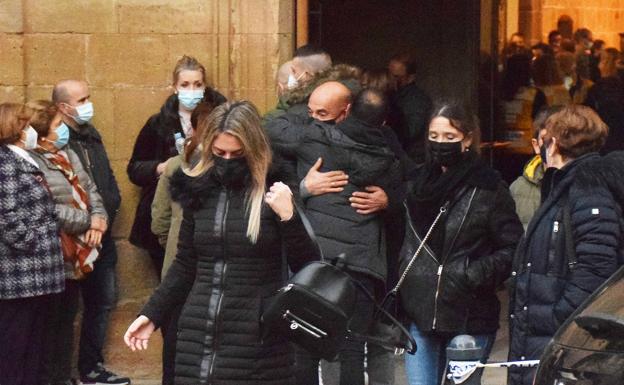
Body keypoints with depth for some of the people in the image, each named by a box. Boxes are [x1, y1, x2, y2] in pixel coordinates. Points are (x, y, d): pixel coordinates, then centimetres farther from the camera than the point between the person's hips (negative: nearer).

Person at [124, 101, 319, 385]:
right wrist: (151, 314, 12)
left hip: (258, 340, -3)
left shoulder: (277, 191, -4)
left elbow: (308, 268, -6)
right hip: (199, 335, 3)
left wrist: (287, 216, -18)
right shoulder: (199, 190, 7)